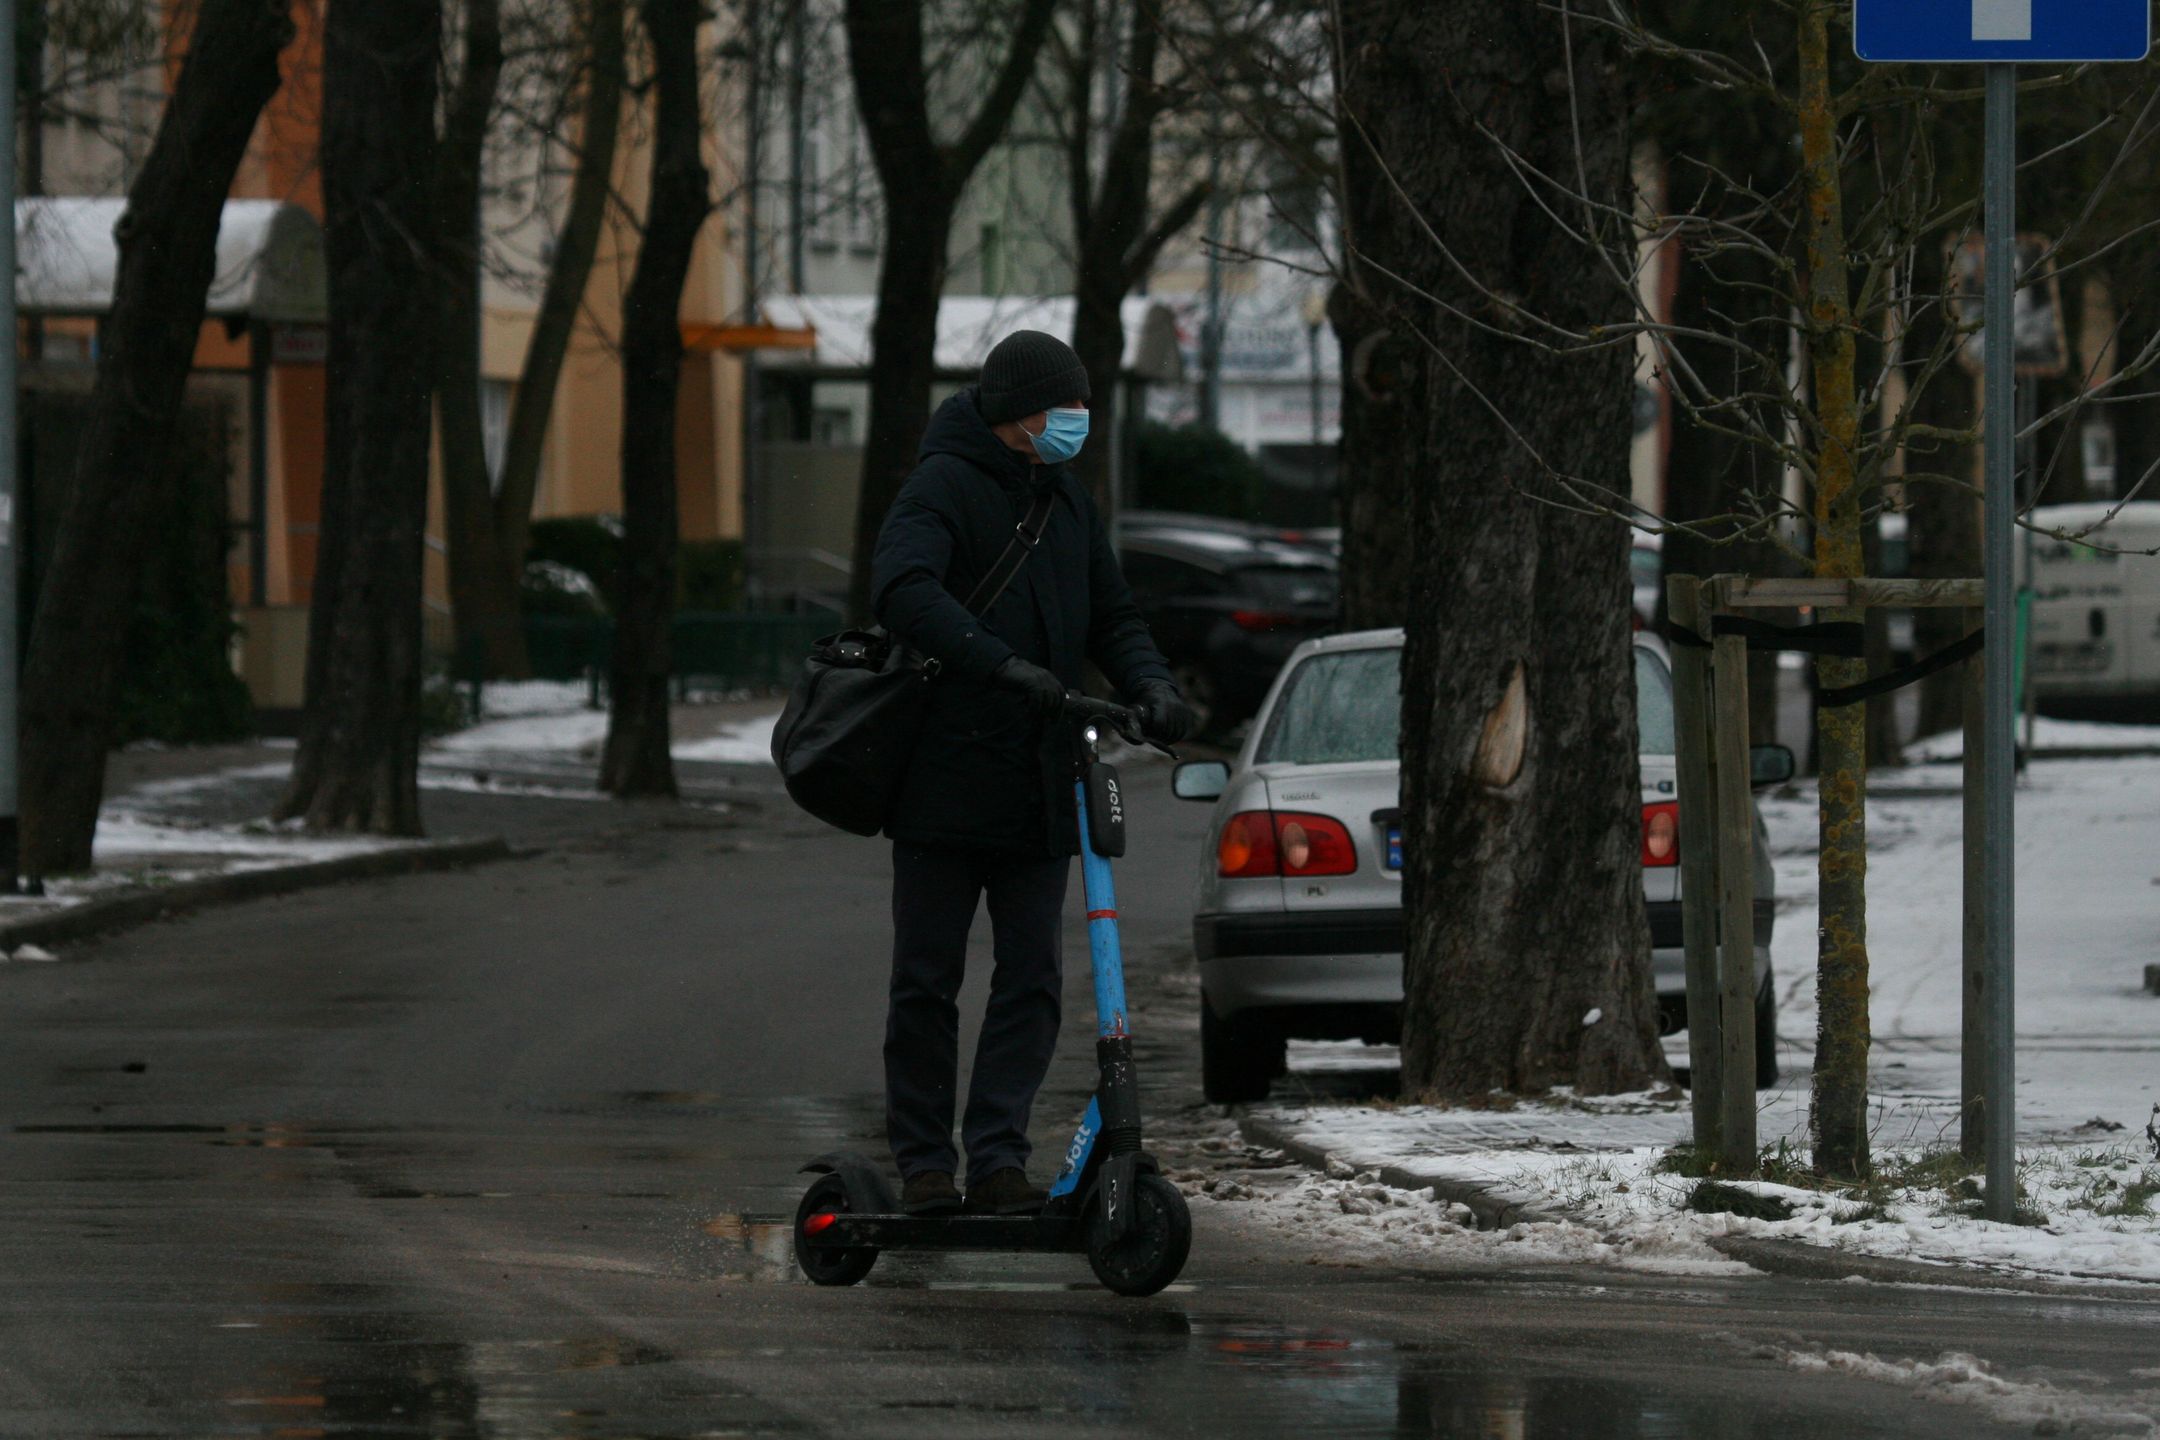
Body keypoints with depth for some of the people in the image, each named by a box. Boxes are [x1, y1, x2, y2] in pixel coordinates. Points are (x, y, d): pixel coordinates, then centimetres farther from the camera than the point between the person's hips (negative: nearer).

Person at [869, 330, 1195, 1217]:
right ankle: (923, 1162, 8)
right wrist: (1004, 664, -37)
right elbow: (903, 591, -26)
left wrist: (1150, 685, -1)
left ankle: (998, 1158, 3)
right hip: (945, 779, -6)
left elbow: (1110, 614, 21)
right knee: (927, 982, 1)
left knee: (1032, 980, 1)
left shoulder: (1065, 499, 16)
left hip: (1038, 792, 6)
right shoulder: (944, 486, -8)